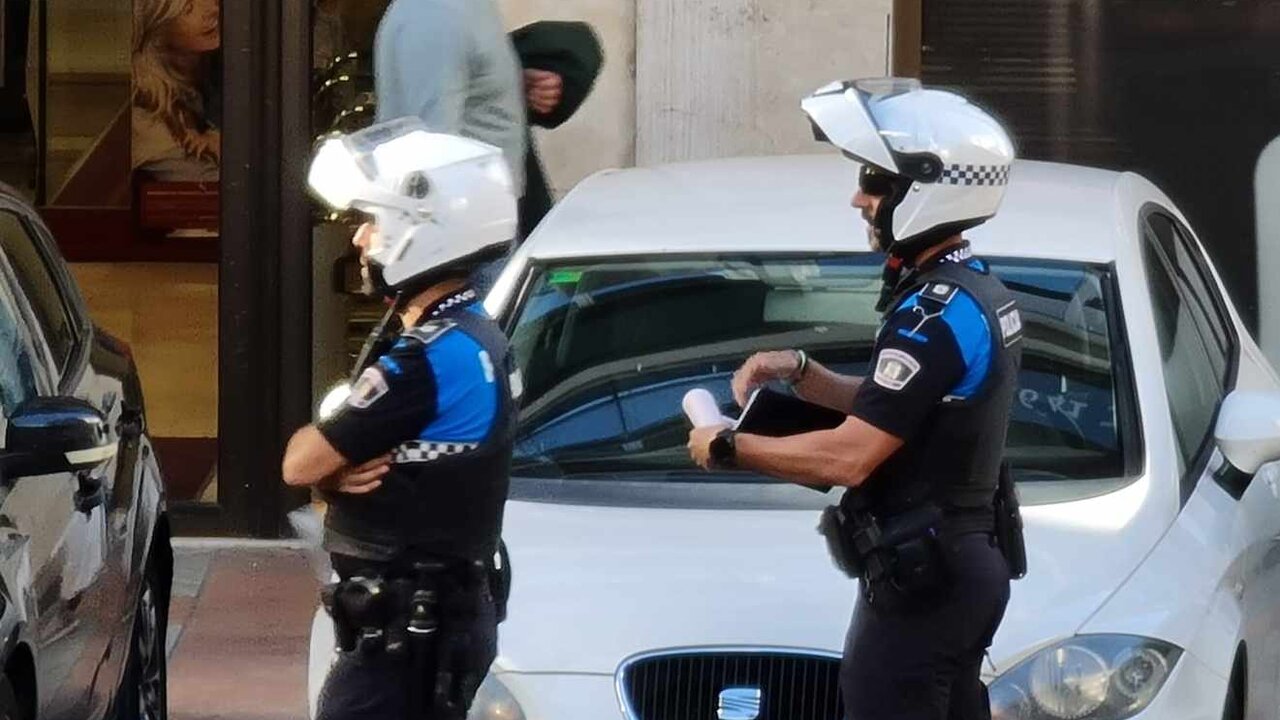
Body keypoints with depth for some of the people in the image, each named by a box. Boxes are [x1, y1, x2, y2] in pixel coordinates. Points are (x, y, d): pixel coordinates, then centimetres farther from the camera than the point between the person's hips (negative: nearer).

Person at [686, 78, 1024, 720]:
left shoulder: (936, 314, -20)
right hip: (966, 565, 11)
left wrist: (727, 448, -10)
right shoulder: (977, 293, 12)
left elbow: (848, 457, -22)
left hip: (918, 578, -11)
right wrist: (800, 373, 9)